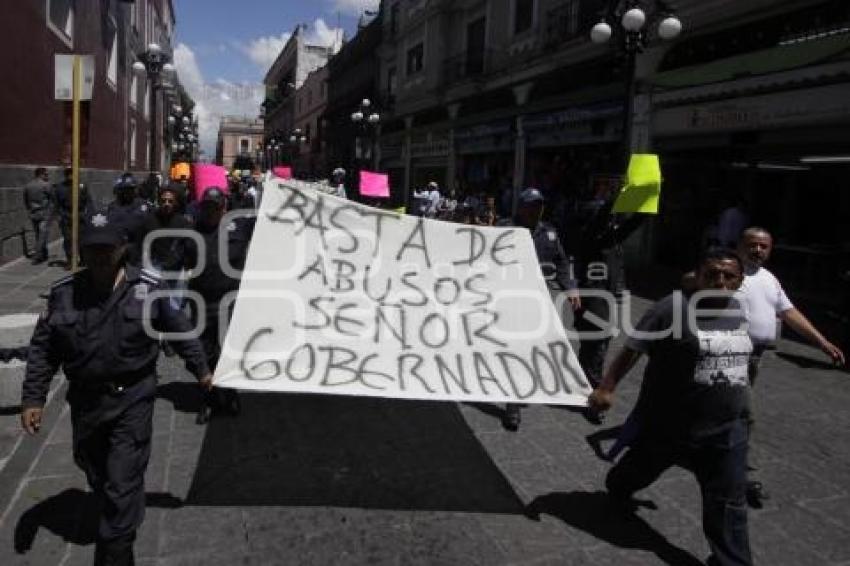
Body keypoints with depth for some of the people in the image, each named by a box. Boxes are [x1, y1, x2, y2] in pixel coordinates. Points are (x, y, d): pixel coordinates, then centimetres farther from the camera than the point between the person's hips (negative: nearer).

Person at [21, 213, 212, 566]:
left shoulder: (148, 288, -8)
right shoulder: (64, 293, -4)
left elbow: (178, 329, 4)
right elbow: (43, 348, 1)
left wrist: (200, 369, 9)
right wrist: (33, 398, -2)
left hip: (132, 398, -3)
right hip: (85, 398, 3)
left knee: (123, 482, -5)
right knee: (95, 472, 23)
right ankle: (115, 518, 52)